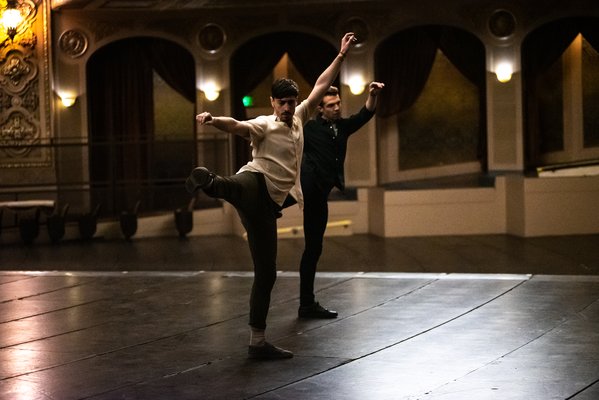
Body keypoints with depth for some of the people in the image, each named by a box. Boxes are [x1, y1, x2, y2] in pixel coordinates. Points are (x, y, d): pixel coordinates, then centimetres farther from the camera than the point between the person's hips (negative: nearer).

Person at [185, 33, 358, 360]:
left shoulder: (298, 119, 20)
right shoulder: (264, 125, 0)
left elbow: (321, 86, 27)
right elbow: (237, 126, -21)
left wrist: (342, 54, 27)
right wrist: (214, 120, -43)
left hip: (269, 204, 5)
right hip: (255, 185, -5)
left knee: (267, 273, 4)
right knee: (240, 188, -46)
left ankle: (258, 342, 8)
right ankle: (209, 183, -78)